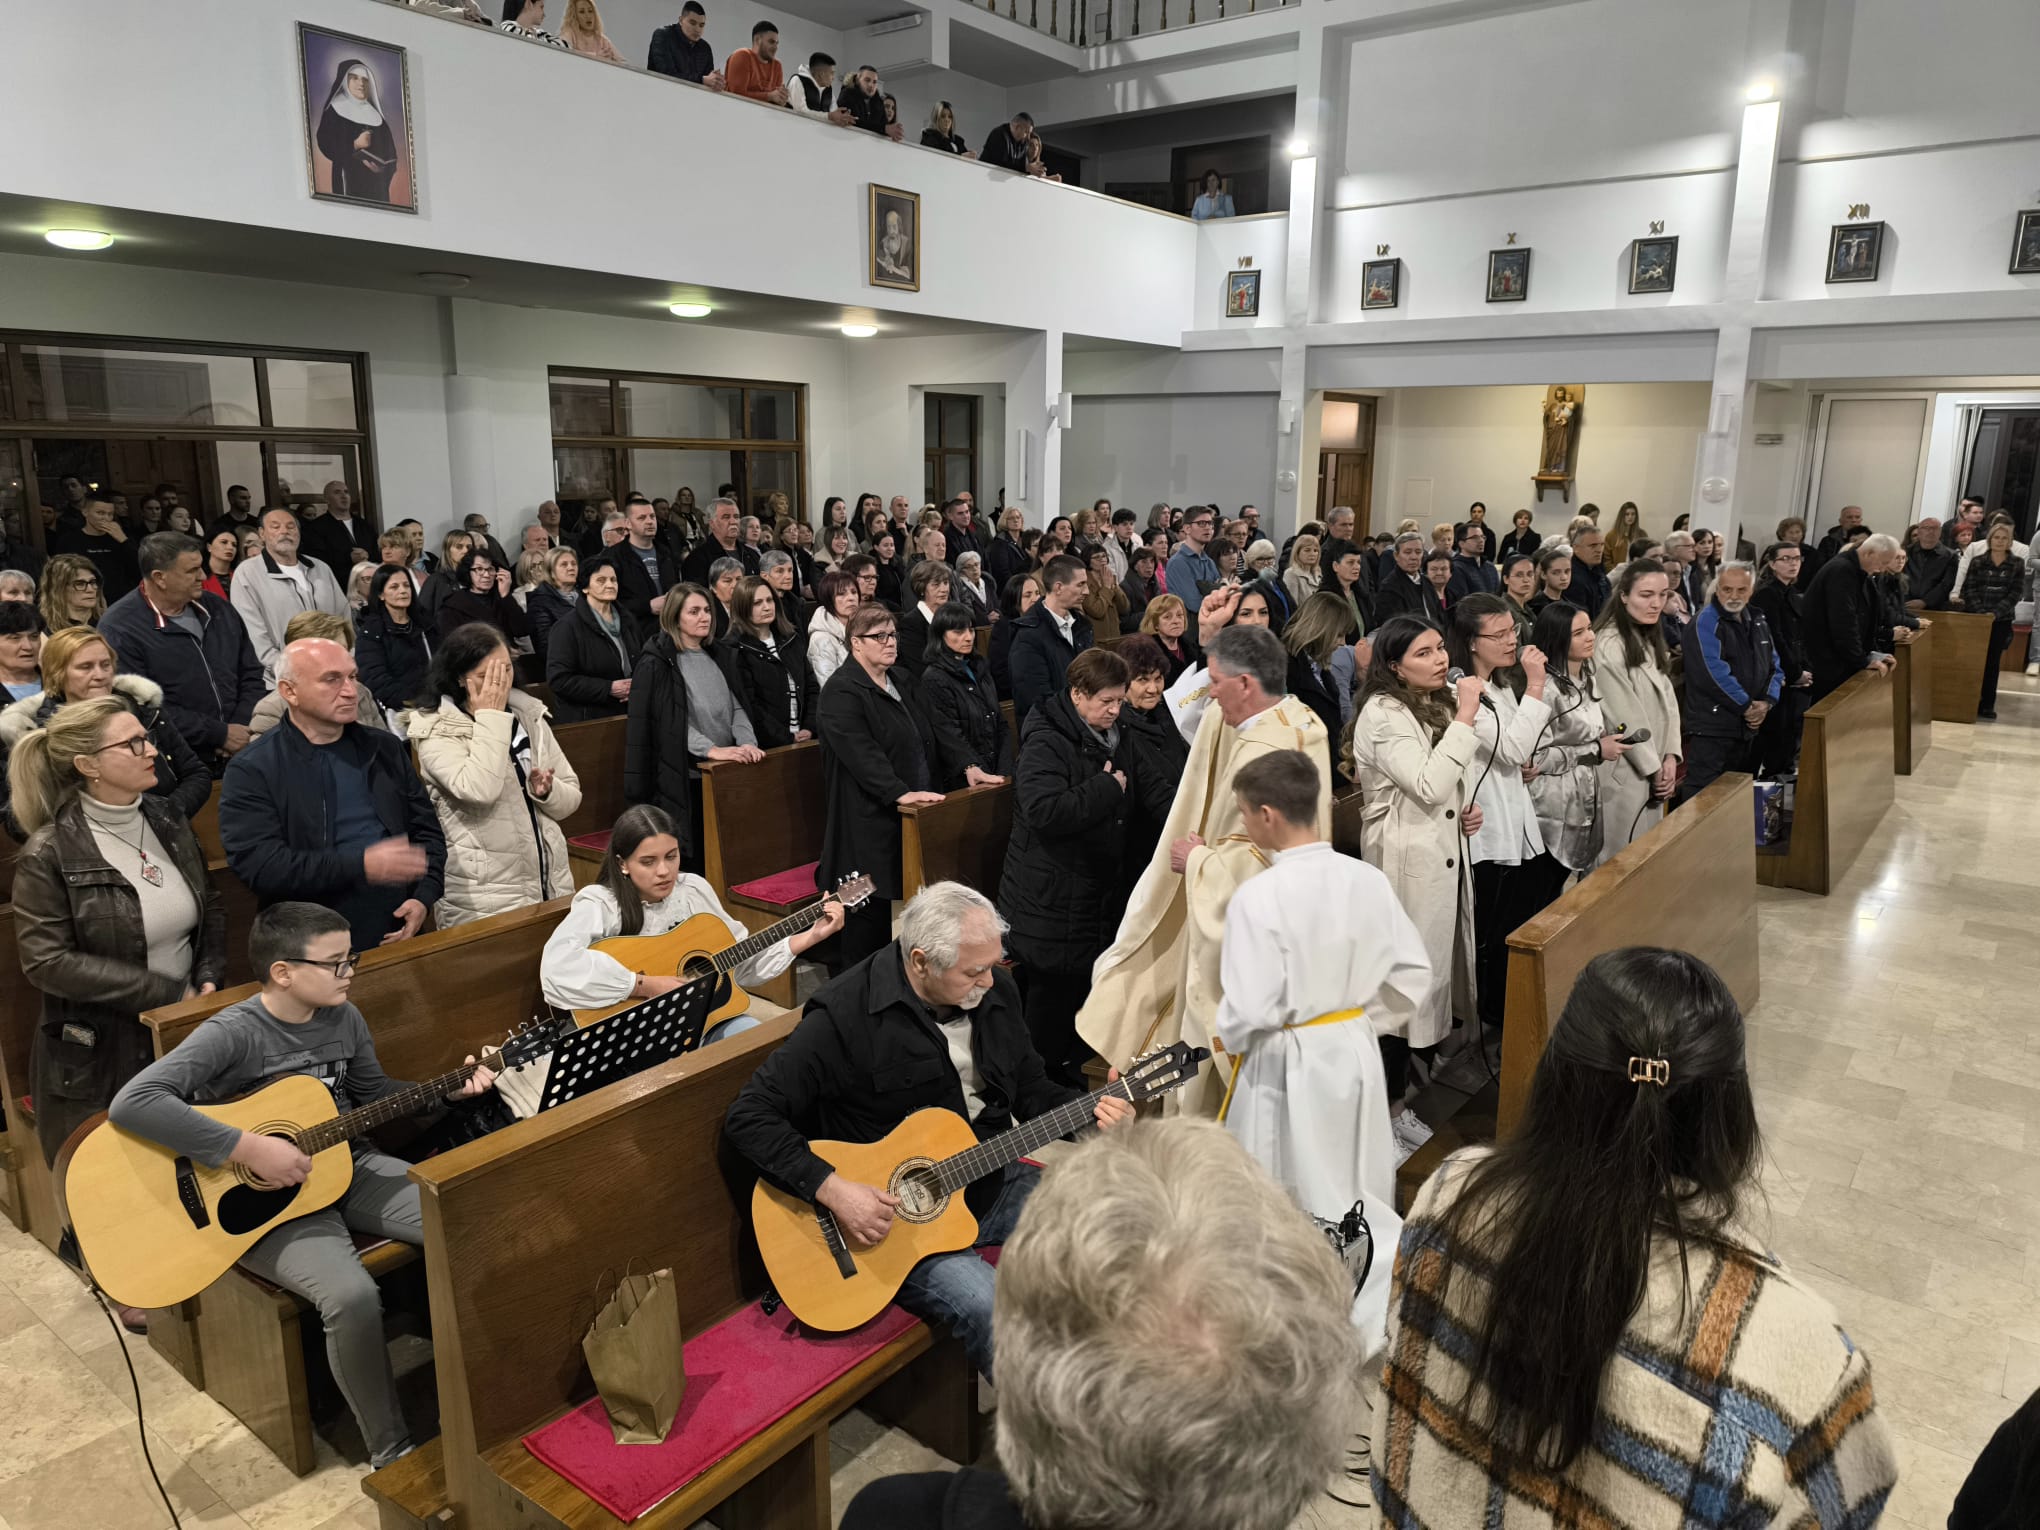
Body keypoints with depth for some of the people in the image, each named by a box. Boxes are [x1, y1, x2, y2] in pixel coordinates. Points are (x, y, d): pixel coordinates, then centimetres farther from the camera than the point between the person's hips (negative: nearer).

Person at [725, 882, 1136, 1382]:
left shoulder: (994, 991, 0)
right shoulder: (844, 1017, -21)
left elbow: (1031, 1089, 12)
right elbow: (747, 1117, -20)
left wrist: (1091, 1111, -7)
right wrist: (832, 1189, -29)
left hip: (990, 1184, 7)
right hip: (888, 1216, -6)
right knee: (988, 1306, -30)